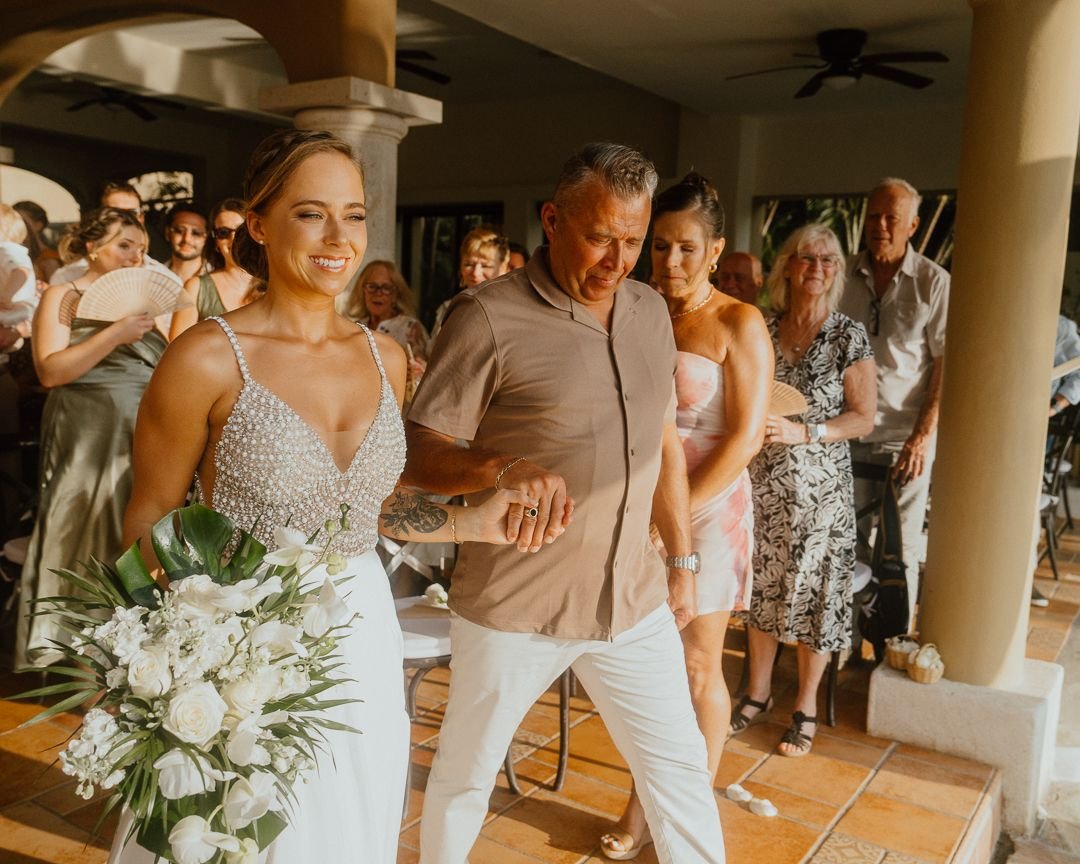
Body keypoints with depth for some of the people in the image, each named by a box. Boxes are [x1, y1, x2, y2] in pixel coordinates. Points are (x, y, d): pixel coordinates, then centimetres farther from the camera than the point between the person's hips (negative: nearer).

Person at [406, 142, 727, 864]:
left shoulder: (651, 311, 6)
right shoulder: (490, 315, -13)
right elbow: (419, 450, -13)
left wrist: (683, 561, 14)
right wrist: (505, 468, -32)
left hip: (636, 600, 5)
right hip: (514, 606, -4)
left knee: (681, 766, 14)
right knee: (464, 775, 16)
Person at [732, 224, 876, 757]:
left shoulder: (848, 337, -5)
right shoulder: (761, 331, 3)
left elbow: (863, 418, -6)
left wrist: (803, 432, -19)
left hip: (819, 487, -3)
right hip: (762, 481, 3)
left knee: (814, 592, 4)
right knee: (762, 587, 12)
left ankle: (806, 705, 23)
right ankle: (758, 690, 30)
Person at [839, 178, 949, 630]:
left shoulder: (934, 282, -3)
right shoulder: (845, 276, 3)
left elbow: (945, 364, -3)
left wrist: (923, 436, -11)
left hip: (905, 437, -2)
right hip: (847, 431, 2)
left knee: (901, 550, 6)